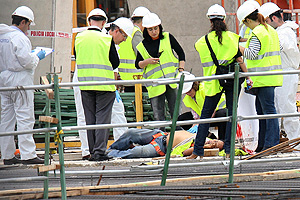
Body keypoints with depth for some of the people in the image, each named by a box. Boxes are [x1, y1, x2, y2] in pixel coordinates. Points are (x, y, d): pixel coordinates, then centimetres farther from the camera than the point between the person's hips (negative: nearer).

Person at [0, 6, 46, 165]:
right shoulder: (19, 37, -14)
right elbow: (26, 61, -19)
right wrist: (37, 57, 1)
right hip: (20, 81, -9)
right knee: (25, 118, -7)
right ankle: (27, 155, -11)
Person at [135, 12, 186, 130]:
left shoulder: (168, 38, 6)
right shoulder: (142, 46, 6)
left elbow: (181, 53, 13)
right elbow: (137, 65, 11)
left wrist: (181, 70, 4)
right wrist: (147, 61, -9)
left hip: (172, 81, 0)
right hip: (155, 85, 0)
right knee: (158, 116, 0)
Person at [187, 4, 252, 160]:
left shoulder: (202, 42, 1)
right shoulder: (231, 37, -3)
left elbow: (206, 60, 12)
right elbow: (239, 59, -3)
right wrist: (248, 77, 6)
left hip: (213, 82, 1)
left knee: (206, 115, 8)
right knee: (232, 113, 5)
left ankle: (198, 150, 6)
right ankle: (228, 149, -1)